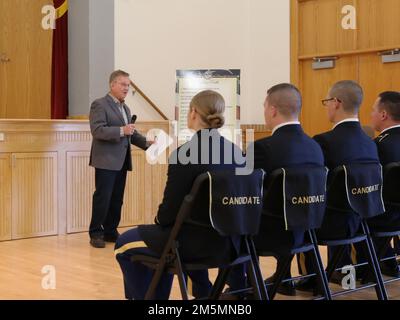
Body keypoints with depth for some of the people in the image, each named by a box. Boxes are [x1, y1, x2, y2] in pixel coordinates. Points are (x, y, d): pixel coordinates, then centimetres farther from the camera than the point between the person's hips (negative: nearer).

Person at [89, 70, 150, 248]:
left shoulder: (125, 108, 19)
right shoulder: (99, 105, -6)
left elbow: (131, 134, 21)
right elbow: (97, 130, -17)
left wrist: (146, 143, 5)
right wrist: (121, 130, -26)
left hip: (121, 161, 8)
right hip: (106, 161, -8)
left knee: (117, 199, 10)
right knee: (102, 198, -4)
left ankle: (110, 231, 19)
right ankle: (96, 234, 5)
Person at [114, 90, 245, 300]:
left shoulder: (185, 154, -20)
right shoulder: (237, 152, 1)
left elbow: (169, 212, -17)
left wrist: (159, 219, 8)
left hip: (199, 242, -7)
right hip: (228, 240, 7)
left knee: (124, 244, 13)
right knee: (168, 235, 37)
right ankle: (203, 292, 45)